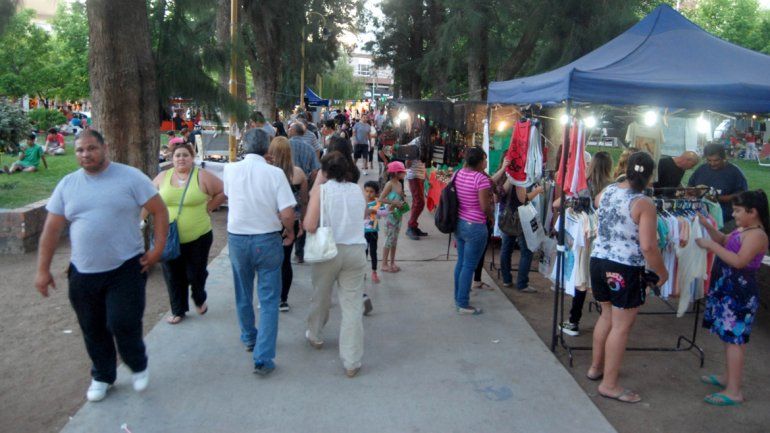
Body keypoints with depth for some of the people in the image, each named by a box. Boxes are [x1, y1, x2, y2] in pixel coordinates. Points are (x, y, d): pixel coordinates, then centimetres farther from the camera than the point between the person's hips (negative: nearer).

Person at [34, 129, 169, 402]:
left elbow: (159, 211, -4)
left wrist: (158, 249, -11)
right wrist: (43, 270, 5)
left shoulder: (130, 177, -6)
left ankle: (138, 367, 23)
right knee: (93, 330, 14)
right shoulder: (67, 185, 5)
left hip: (125, 269, -4)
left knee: (123, 324, -7)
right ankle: (102, 376, 36)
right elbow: (51, 229, 7)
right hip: (83, 272, 4)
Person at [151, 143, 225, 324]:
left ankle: (199, 300, 37)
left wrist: (207, 208, -6)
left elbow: (222, 192, -2)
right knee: (173, 276, 11)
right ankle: (178, 310, 28)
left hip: (198, 236, -3)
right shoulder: (163, 176, 4)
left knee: (196, 273, 7)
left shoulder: (202, 176, -7)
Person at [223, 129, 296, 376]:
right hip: (267, 240, -3)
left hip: (237, 239, 3)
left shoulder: (230, 170, -4)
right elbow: (287, 213, -17)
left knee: (243, 295, 22)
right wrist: (289, 231, 2)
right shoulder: (275, 173, -12)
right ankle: (263, 358, 1)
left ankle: (249, 339, 42)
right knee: (269, 300, 5)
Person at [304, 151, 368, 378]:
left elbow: (310, 225, -12)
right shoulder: (358, 191, 5)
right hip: (356, 251, 2)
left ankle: (315, 336, 45)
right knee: (352, 306, 2)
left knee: (320, 298, 22)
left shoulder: (321, 190, -7)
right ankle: (352, 362, 2)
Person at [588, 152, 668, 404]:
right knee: (621, 327, 4)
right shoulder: (644, 204, -16)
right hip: (626, 270, -7)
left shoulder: (605, 192, 3)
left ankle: (596, 367, 36)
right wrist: (662, 272, -5)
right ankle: (609, 384, 12)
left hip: (599, 261, 7)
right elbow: (648, 246, -20)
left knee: (607, 316, 23)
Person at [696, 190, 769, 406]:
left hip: (740, 293, -10)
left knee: (735, 339, -6)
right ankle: (728, 377, 34)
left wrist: (711, 245, -25)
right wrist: (707, 225, 10)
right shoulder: (742, 230, 10)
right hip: (728, 289, 10)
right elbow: (723, 241, 24)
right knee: (729, 336, 19)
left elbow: (739, 261, -27)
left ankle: (734, 392, 0)